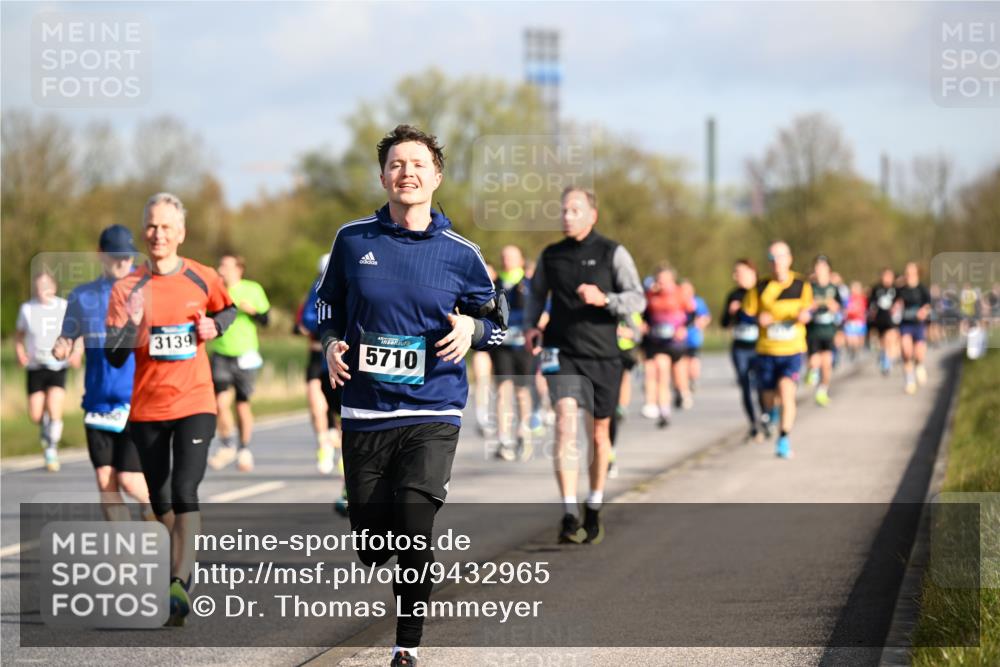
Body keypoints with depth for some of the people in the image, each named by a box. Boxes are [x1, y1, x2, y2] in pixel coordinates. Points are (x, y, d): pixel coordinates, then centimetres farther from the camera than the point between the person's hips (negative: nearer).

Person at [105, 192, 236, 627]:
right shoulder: (127, 289, -3)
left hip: (194, 403, -2)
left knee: (185, 493, -17)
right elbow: (115, 357, -7)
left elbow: (229, 309, 21)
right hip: (147, 408, 2)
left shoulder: (202, 279, -1)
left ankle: (181, 586, -21)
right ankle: (178, 589, 23)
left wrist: (215, 326, -1)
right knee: (161, 505, 8)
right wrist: (131, 321, -25)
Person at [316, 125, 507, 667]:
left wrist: (472, 328, -11)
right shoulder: (352, 240, 3)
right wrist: (332, 344, -1)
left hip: (433, 413, -2)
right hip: (365, 411, 2)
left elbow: (498, 321, 11)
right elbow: (328, 305, 18)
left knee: (414, 532, -14)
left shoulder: (459, 253, 1)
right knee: (371, 548, 5)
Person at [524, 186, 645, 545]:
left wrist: (603, 299, -26)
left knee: (599, 433, 10)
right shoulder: (551, 256, 6)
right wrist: (530, 326, 6)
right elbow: (537, 293, 23)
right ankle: (569, 515, -24)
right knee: (566, 424, -18)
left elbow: (637, 300, -9)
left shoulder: (613, 253, -2)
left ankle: (594, 509, 31)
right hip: (562, 354, 0)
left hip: (602, 356, 0)